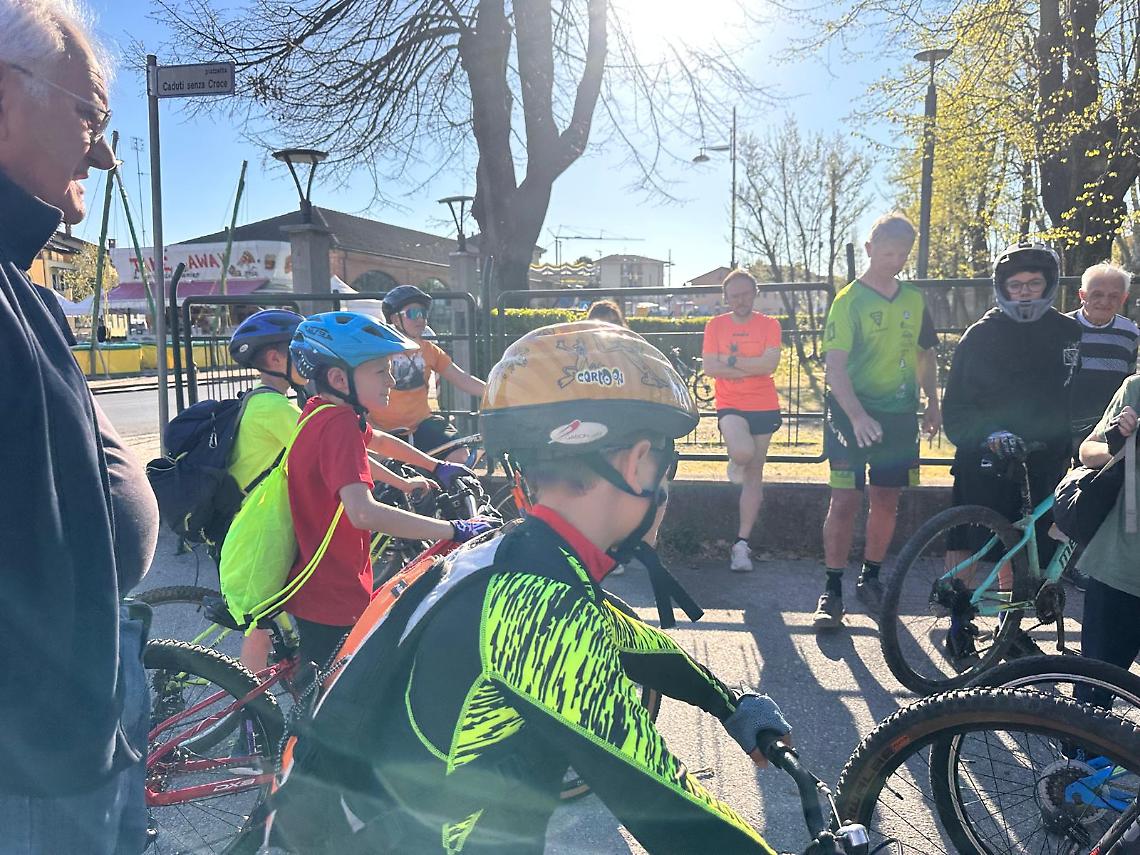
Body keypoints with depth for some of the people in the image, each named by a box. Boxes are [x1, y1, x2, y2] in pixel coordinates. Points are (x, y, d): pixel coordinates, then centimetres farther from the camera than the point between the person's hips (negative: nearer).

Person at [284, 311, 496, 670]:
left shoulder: (321, 411, 5)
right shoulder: (338, 424, -26)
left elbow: (379, 441, 26)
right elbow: (364, 513, -41)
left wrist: (436, 466, 29)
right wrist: (455, 530, -37)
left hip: (316, 587, 10)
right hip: (333, 599, -9)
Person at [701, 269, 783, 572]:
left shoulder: (769, 325, 0)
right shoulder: (715, 325, 2)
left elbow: (770, 364, -13)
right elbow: (710, 368, -8)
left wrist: (731, 360, -11)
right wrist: (753, 367, -12)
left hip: (764, 407, 1)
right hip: (730, 406, -1)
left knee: (754, 475, 5)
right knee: (743, 452, -30)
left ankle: (742, 543, 14)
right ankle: (736, 463, 10)